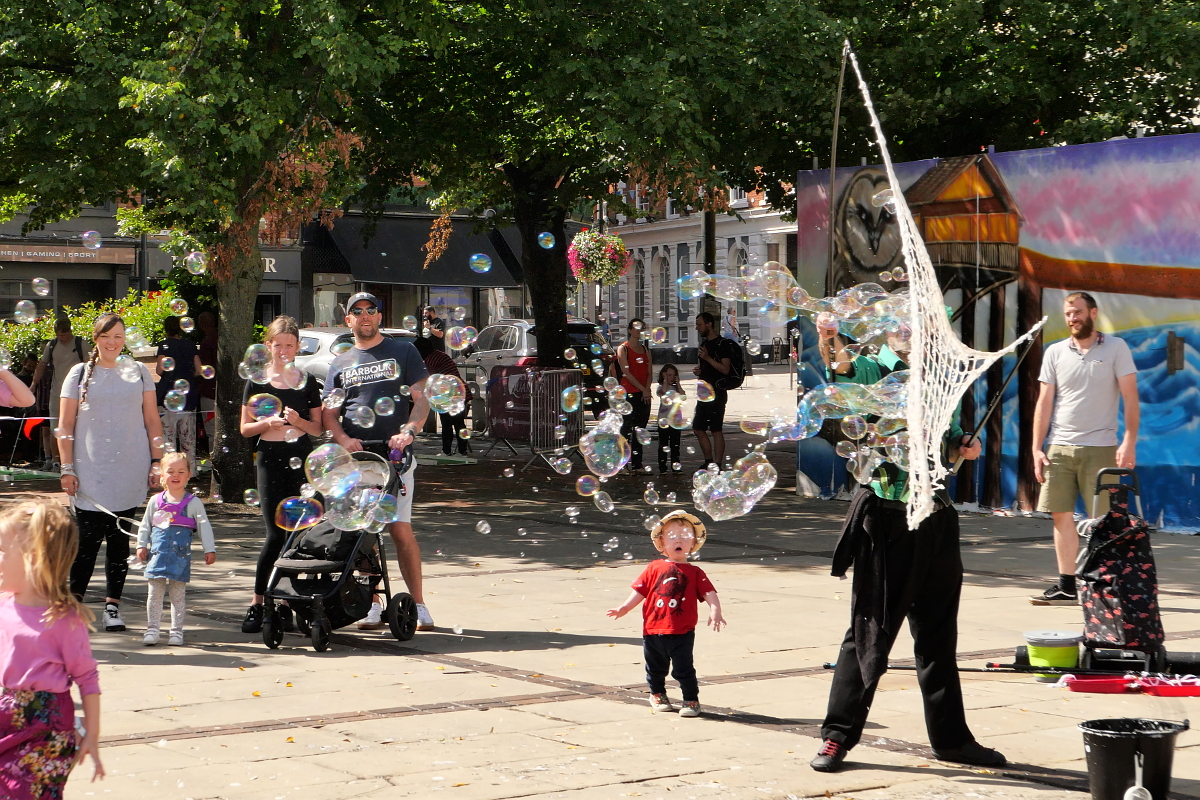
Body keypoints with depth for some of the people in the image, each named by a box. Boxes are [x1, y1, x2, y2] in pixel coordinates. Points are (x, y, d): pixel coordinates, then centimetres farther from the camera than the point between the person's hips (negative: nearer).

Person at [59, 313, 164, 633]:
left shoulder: (138, 372, 10)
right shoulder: (80, 373, 7)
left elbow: (152, 420, 11)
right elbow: (65, 426, 5)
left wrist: (157, 462, 4)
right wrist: (67, 468, -2)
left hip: (129, 470, 1)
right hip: (91, 471, -1)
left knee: (120, 538, 3)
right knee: (87, 537, -5)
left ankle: (113, 605, 10)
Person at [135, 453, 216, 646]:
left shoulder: (193, 503, 3)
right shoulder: (156, 501, 8)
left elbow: (204, 526, 4)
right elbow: (145, 525, 14)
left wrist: (209, 549, 0)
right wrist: (141, 545, 7)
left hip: (181, 554, -1)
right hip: (158, 553, 1)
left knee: (178, 594, 3)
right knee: (155, 592, 1)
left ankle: (177, 631, 10)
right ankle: (152, 629, 8)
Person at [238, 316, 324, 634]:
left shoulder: (306, 382, 8)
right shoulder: (257, 382, 5)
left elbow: (318, 428, 9)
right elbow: (245, 428, 5)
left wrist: (298, 421, -10)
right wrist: (267, 423, -14)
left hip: (300, 459, 2)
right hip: (270, 459, -2)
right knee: (276, 534, -9)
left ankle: (285, 603, 5)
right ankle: (257, 602, 1)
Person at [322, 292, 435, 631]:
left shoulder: (403, 352, 11)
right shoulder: (341, 364, 19)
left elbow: (421, 400, 5)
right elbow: (329, 413, 14)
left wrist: (408, 432, -14)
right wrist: (344, 439, -7)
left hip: (395, 454, -3)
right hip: (355, 456, 3)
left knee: (400, 529, -10)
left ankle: (418, 604, -4)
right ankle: (372, 605, 7)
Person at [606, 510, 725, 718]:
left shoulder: (695, 573, 2)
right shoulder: (655, 568, 5)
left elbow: (709, 593, -6)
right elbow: (640, 590, 5)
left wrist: (715, 612, -22)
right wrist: (624, 608, -5)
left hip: (682, 633, -2)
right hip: (653, 630, 2)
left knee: (684, 669, -2)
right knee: (655, 668, 17)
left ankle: (691, 700, 14)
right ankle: (657, 695, 39)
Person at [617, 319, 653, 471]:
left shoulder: (645, 349, 17)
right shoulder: (623, 349, 0)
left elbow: (649, 373, 11)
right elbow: (627, 373, -8)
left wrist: (647, 390, -6)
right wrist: (642, 389, -12)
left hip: (644, 394, 6)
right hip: (629, 393, -6)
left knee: (640, 430, 6)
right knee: (627, 428, -9)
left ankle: (637, 465, 9)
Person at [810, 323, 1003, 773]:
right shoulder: (872, 372, -4)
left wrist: (964, 448, 0)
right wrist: (827, 344, -46)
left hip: (936, 521, 5)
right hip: (885, 520, -5)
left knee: (938, 634, 14)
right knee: (870, 633, -1)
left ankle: (950, 736, 24)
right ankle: (838, 735, 10)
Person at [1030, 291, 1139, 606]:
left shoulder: (1116, 348, 2)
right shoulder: (1055, 352, 10)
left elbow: (1130, 398, -2)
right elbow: (1044, 403, 10)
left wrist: (1130, 441, -13)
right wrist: (1037, 449, 3)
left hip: (1100, 449, -3)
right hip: (1060, 448, 3)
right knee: (1061, 515, 3)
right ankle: (1066, 585, 9)